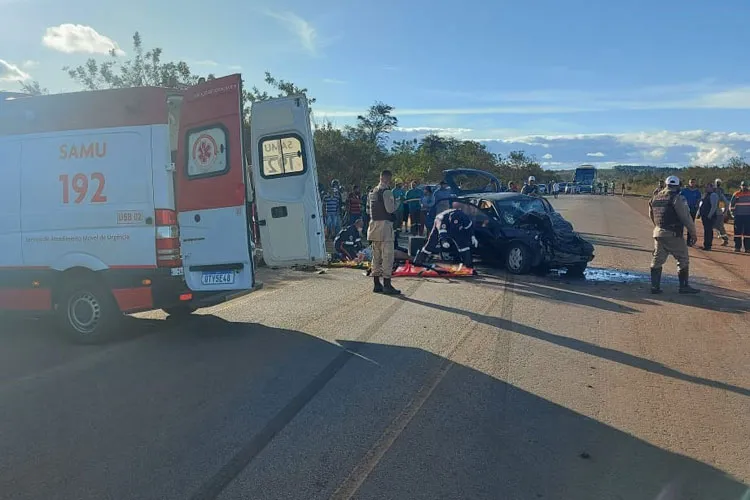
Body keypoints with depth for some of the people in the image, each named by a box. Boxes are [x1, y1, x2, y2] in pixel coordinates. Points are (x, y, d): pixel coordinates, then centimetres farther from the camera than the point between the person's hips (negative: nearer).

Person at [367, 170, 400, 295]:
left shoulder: (372, 192, 13)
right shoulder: (387, 192, -12)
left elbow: (368, 210, 17)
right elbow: (390, 209, -17)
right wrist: (395, 203, 1)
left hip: (374, 224, 8)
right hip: (384, 224, -8)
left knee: (376, 256, 12)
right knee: (387, 256, -5)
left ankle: (376, 284, 17)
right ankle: (387, 285, -5)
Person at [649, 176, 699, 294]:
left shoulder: (655, 198, 10)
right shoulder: (677, 198, -11)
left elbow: (652, 216, 19)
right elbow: (686, 218, -12)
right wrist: (693, 234, -4)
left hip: (658, 233, 7)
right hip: (673, 235, -7)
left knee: (657, 260, 10)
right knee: (683, 259, 5)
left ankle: (655, 286, 11)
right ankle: (684, 286, 8)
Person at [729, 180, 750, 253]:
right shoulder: (736, 194, 3)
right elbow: (731, 205, 9)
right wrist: (733, 213, 1)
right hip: (738, 216, 0)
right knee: (738, 232, 1)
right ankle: (737, 247, 7)